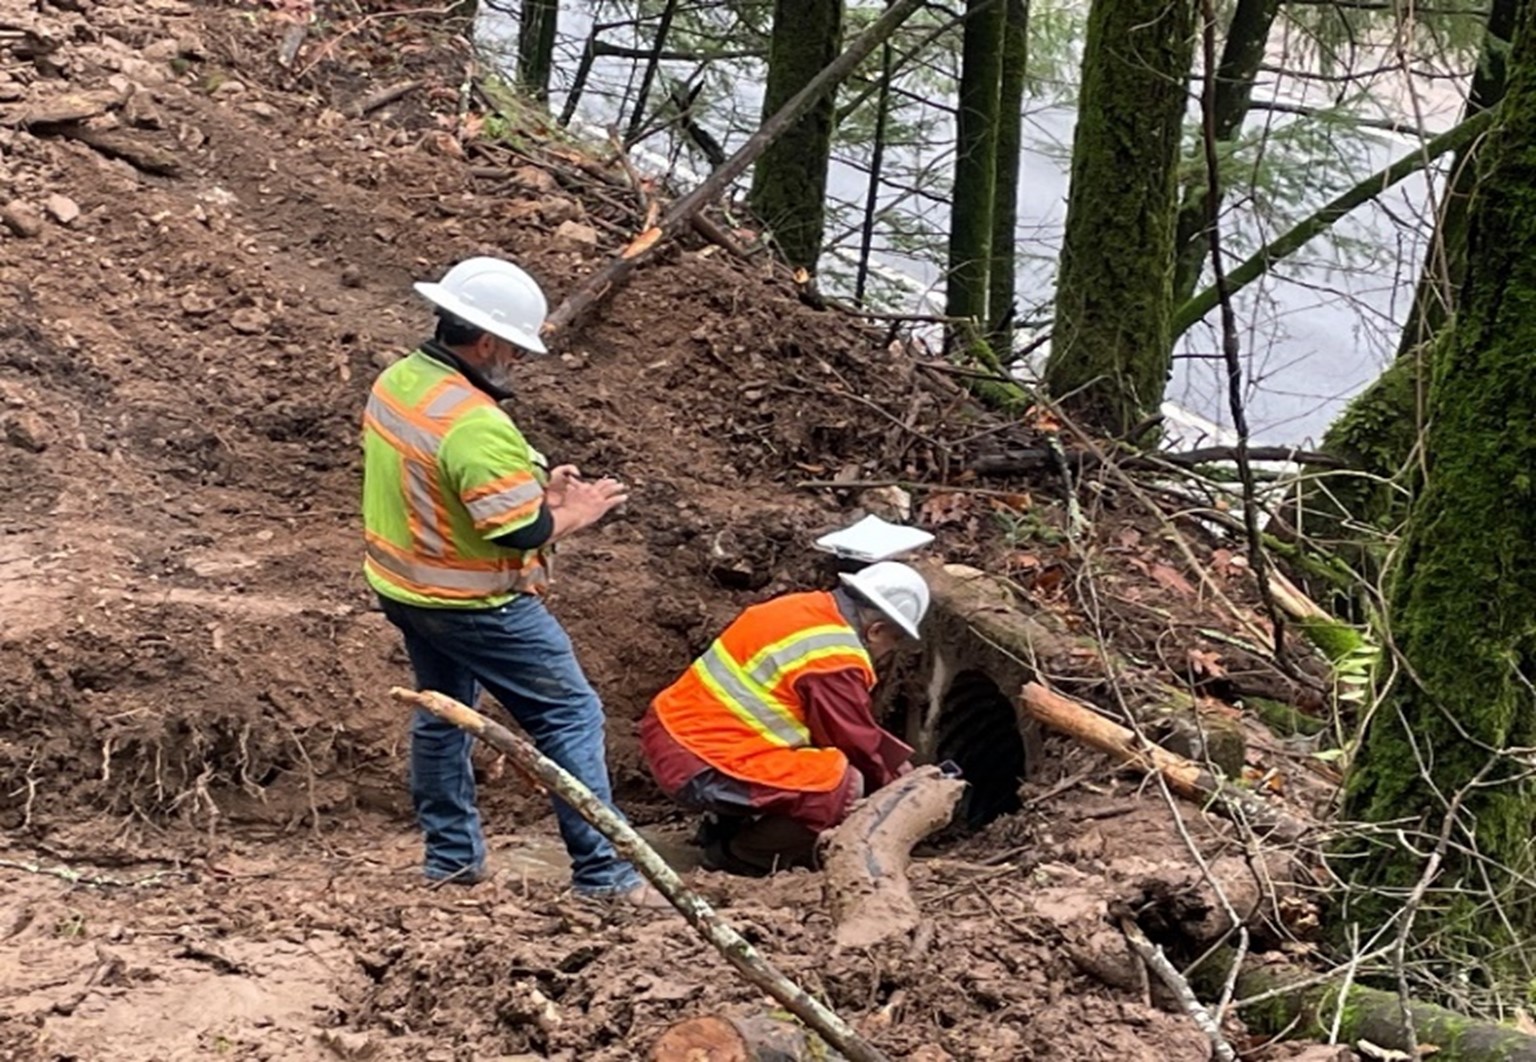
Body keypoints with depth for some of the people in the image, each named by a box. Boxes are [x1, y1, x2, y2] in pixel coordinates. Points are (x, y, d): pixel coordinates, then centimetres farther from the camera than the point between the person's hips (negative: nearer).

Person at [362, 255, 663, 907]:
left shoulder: (395, 382, 0)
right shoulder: (475, 423, -29)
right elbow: (522, 532, -28)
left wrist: (535, 487, 5)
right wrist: (574, 513, -8)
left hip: (404, 587, 9)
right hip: (472, 604, -9)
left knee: (442, 714, 23)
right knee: (570, 714, -1)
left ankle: (452, 858, 31)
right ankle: (602, 873, 0)